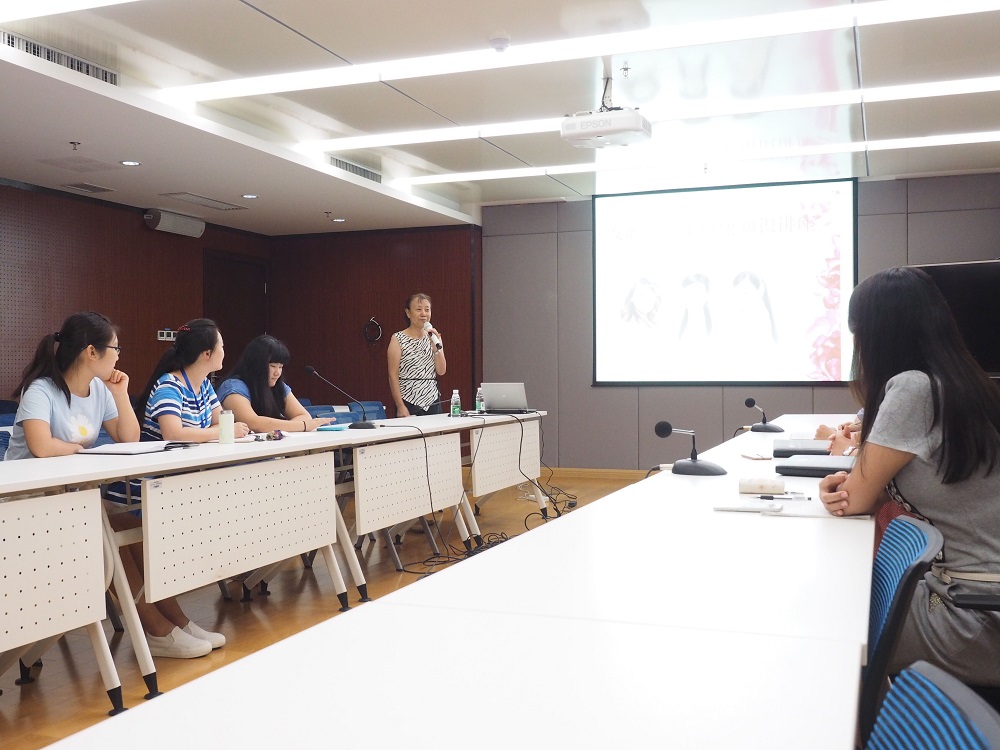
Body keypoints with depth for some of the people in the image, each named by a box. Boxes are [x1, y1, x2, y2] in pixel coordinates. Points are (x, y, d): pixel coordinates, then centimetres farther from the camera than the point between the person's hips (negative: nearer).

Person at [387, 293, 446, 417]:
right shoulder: (398, 339, -3)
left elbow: (441, 371, 5)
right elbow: (393, 375, -7)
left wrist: (436, 345, -8)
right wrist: (400, 406, -13)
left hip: (433, 402, 4)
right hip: (409, 403, -4)